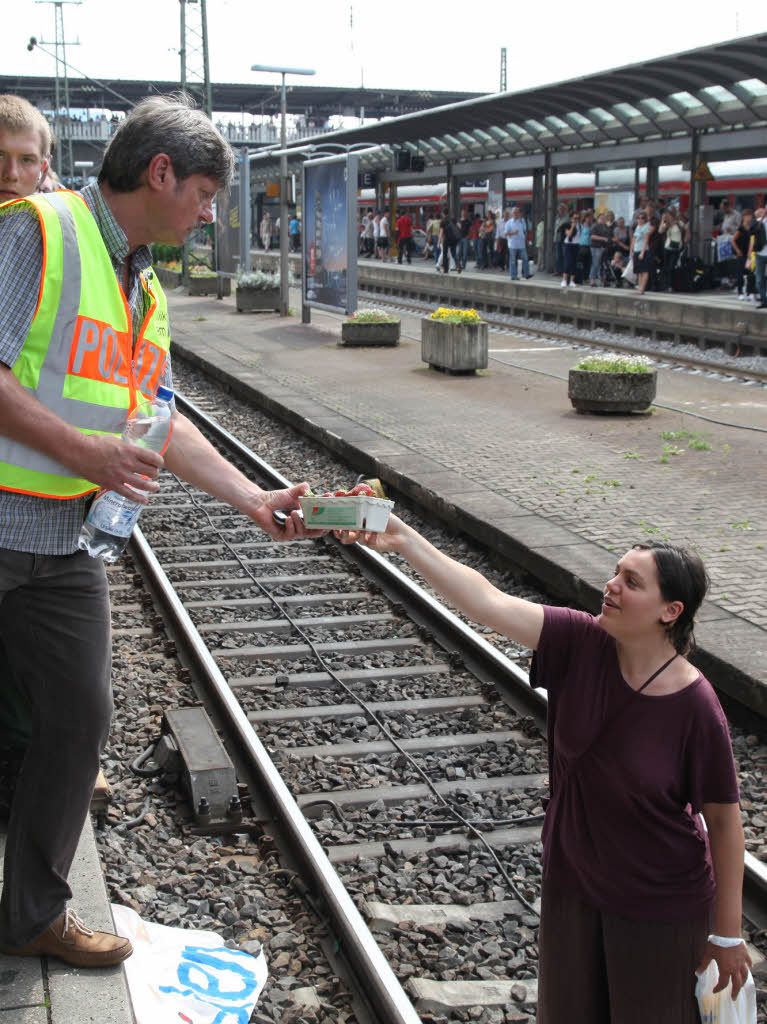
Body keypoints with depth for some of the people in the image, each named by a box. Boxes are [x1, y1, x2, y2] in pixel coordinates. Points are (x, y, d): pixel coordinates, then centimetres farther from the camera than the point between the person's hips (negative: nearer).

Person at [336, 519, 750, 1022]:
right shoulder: (583, 645, -16)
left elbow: (724, 819, -14)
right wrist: (404, 539, -36)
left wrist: (728, 934, -6)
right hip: (572, 883, 4)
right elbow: (488, 602, -25)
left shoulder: (696, 706, -25)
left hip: (660, 906, -4)